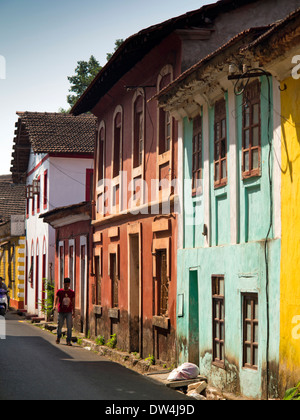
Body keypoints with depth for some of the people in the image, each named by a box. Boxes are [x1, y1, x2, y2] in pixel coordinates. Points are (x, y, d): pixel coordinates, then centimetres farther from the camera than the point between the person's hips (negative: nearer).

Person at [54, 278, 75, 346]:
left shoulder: (72, 292, 5)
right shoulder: (59, 291, 1)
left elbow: (73, 302, 11)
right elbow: (56, 298, -4)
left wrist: (74, 311, 12)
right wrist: (55, 305, -24)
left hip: (69, 312, 0)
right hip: (61, 312, 0)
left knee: (69, 327, -7)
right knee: (60, 326, 8)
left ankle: (68, 341, -1)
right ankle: (58, 338, 35)